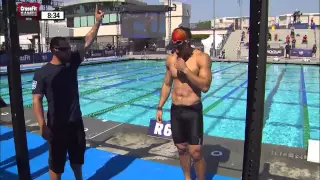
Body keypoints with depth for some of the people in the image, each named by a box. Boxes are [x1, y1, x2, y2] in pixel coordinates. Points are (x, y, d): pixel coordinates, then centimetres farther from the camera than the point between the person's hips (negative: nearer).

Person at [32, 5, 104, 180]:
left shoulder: (72, 63, 0)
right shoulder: (42, 73, -13)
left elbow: (87, 42, -4)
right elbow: (36, 100, -15)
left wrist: (97, 22, -10)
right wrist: (42, 125, -21)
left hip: (76, 121, 5)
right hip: (57, 125, -5)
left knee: (77, 156, 23)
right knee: (56, 162, 9)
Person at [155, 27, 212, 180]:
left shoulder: (202, 58, -11)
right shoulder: (170, 59, 5)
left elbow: (205, 86, -19)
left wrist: (186, 69, -23)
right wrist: (160, 107, 11)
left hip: (193, 111, -4)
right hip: (175, 110, 5)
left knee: (196, 153, -4)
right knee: (181, 148, 16)